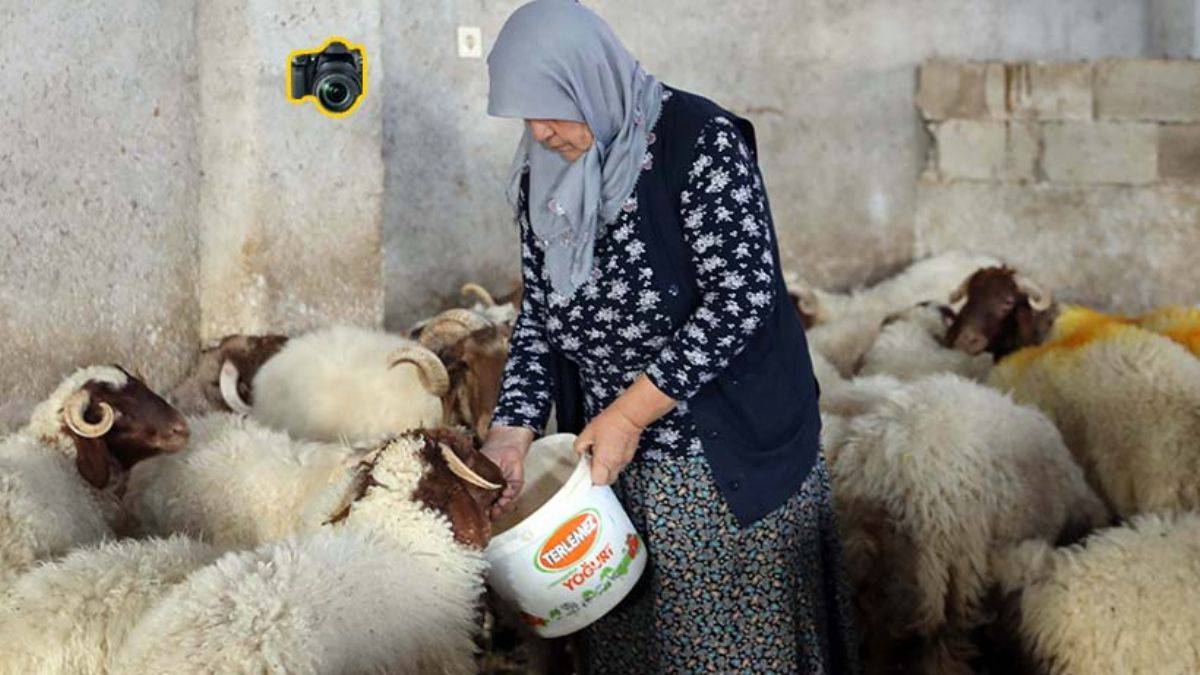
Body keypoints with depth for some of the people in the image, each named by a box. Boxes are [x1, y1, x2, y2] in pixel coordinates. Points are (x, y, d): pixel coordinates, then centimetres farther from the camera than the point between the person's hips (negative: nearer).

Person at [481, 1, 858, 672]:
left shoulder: (699, 140, -17)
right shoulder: (545, 175, 4)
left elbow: (742, 296, -21)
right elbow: (540, 310, 9)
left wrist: (629, 414, -20)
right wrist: (515, 426, -7)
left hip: (729, 453, -6)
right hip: (611, 450, 6)